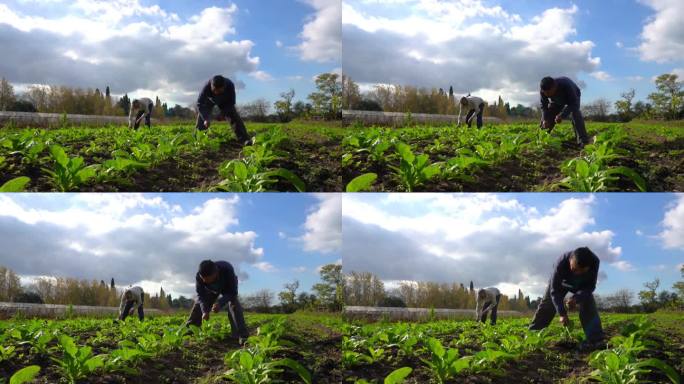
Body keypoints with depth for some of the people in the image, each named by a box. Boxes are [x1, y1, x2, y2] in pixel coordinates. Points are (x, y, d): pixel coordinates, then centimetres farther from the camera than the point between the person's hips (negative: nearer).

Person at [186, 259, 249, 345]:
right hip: (211, 290, 4)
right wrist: (205, 310, -41)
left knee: (233, 305, -26)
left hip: (228, 288, -4)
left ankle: (242, 335, -29)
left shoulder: (227, 270, -46)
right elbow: (200, 295, -24)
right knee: (198, 306, -3)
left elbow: (232, 292, -39)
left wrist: (220, 303, -56)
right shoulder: (199, 276, -36)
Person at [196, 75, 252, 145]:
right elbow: (200, 103, -37)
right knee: (201, 120, -11)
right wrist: (205, 118, -46)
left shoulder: (230, 85, -38)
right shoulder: (207, 87, -41)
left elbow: (231, 102, -24)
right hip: (209, 100, 0)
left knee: (235, 117, -14)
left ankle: (244, 139, -15)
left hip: (224, 101, 0)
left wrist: (223, 113, -32)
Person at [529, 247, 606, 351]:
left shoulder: (594, 262, -39)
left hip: (583, 285, 0)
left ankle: (596, 339, -26)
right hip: (561, 282, 0)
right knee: (546, 306, -3)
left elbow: (590, 286, -26)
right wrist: (562, 313, -38)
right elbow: (554, 290, -34)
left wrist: (576, 298, -44)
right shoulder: (561, 263, -43)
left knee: (588, 304, -23)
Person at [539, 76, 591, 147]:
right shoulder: (543, 91, -32)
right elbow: (544, 106, -22)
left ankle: (583, 141, -36)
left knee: (575, 112, -31)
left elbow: (573, 104, -43)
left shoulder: (566, 85, -45)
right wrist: (545, 119, -39)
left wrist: (562, 115, -56)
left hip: (572, 97, -5)